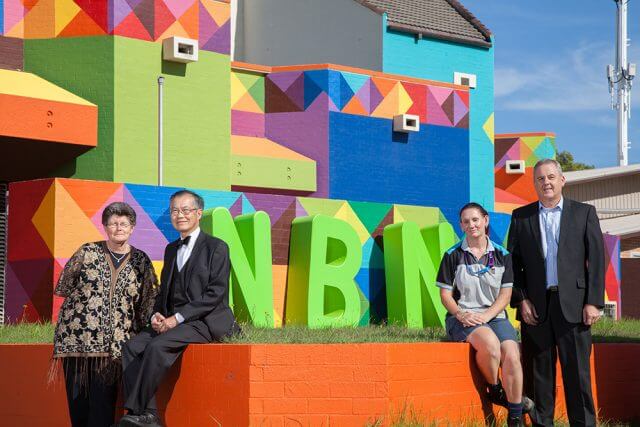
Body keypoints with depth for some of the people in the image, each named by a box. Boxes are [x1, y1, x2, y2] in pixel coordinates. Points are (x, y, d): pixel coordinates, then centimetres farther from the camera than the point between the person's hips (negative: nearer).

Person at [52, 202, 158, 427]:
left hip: (113, 344, 0)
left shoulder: (141, 261, 8)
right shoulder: (87, 252, 4)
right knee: (77, 404, 1)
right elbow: (63, 287, 9)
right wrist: (86, 302, 7)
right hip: (76, 339, 0)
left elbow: (148, 304, 11)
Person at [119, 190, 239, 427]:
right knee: (132, 347, -18)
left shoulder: (216, 248, 0)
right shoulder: (171, 250, 22)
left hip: (205, 322, -7)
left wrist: (177, 318, -16)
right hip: (170, 321, 7)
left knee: (157, 346, -30)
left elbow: (216, 293, -10)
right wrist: (157, 315, -1)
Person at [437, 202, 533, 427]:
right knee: (490, 344, -36)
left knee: (512, 356, -27)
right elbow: (445, 294, 5)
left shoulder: (502, 255, 10)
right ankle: (495, 390, -8)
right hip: (463, 319, -2)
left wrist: (485, 315, -12)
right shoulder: (453, 255, 7)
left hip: (495, 316, 2)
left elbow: (506, 294, 5)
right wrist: (460, 314, -15)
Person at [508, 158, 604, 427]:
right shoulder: (521, 217, 11)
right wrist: (521, 300, -1)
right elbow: (513, 262, 10)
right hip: (535, 306, 2)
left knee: (577, 372, -2)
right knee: (539, 374, 4)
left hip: (573, 304, -1)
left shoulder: (584, 213, 7)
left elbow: (596, 259, 3)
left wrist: (593, 302, -5)